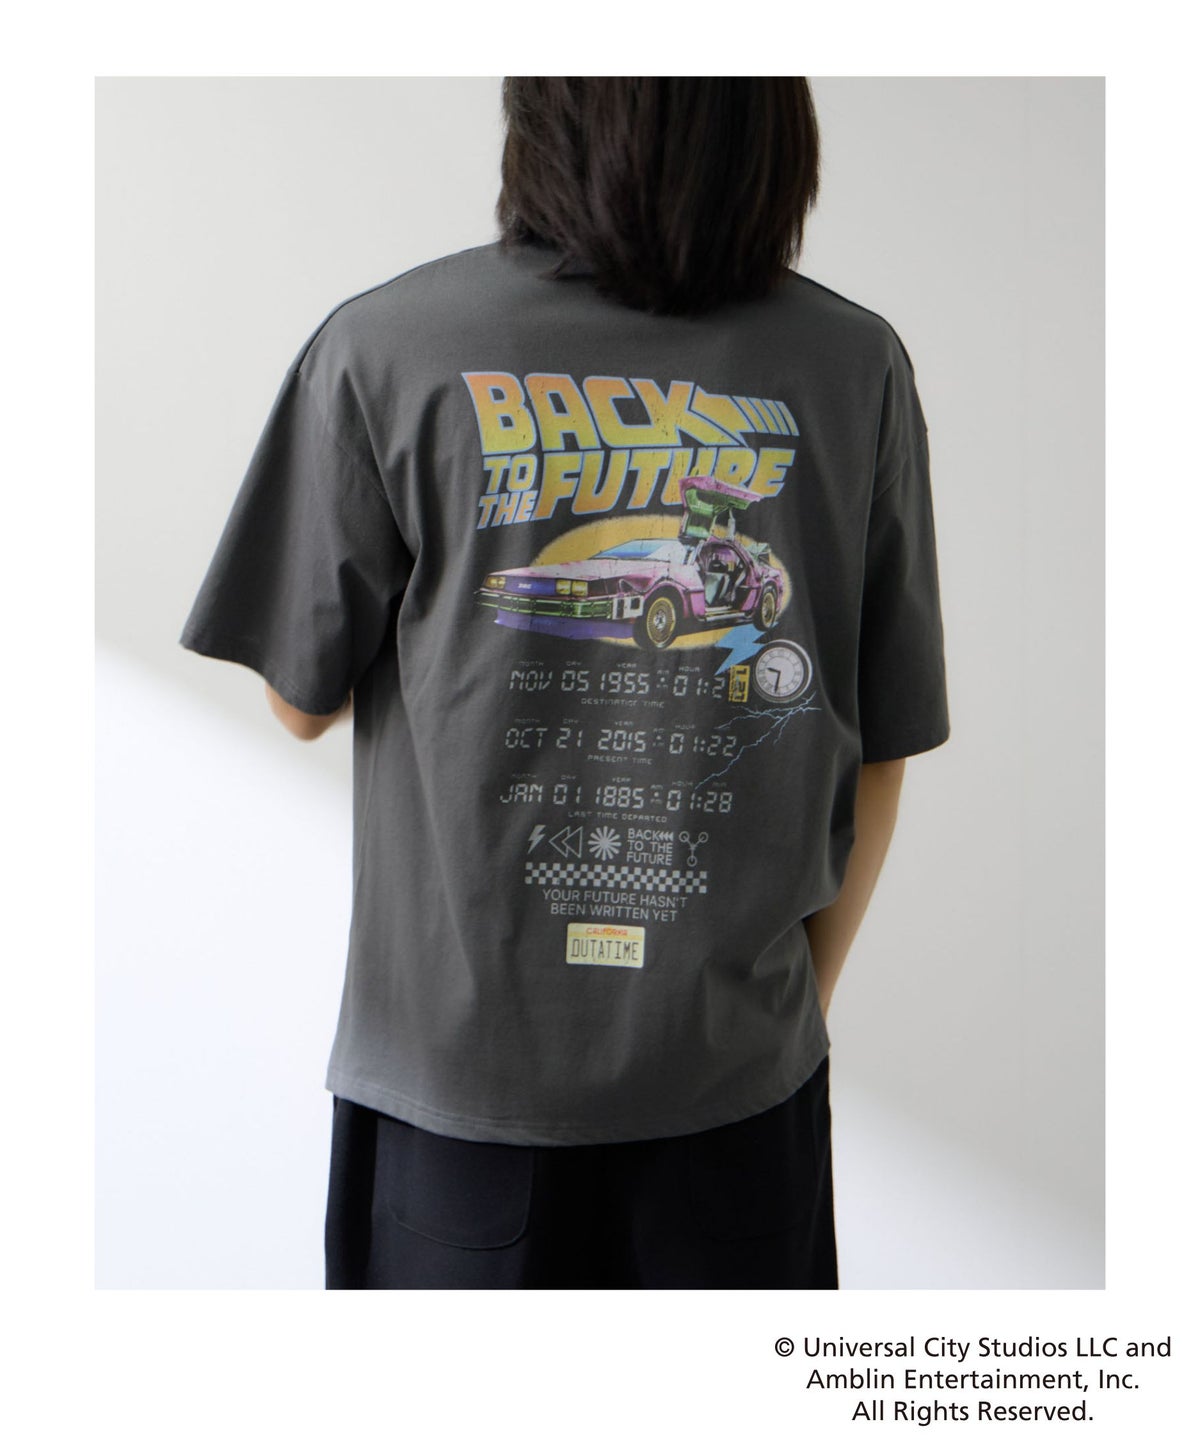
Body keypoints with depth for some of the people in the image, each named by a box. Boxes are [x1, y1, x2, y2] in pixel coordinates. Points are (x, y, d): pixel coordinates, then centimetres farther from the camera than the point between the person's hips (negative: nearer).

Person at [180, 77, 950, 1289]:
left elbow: (303, 700, -3)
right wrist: (801, 999, 13)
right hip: (736, 1064, 2)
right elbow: (880, 749, -1)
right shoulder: (858, 366, -6)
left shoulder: (382, 346, -12)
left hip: (458, 1047, -1)